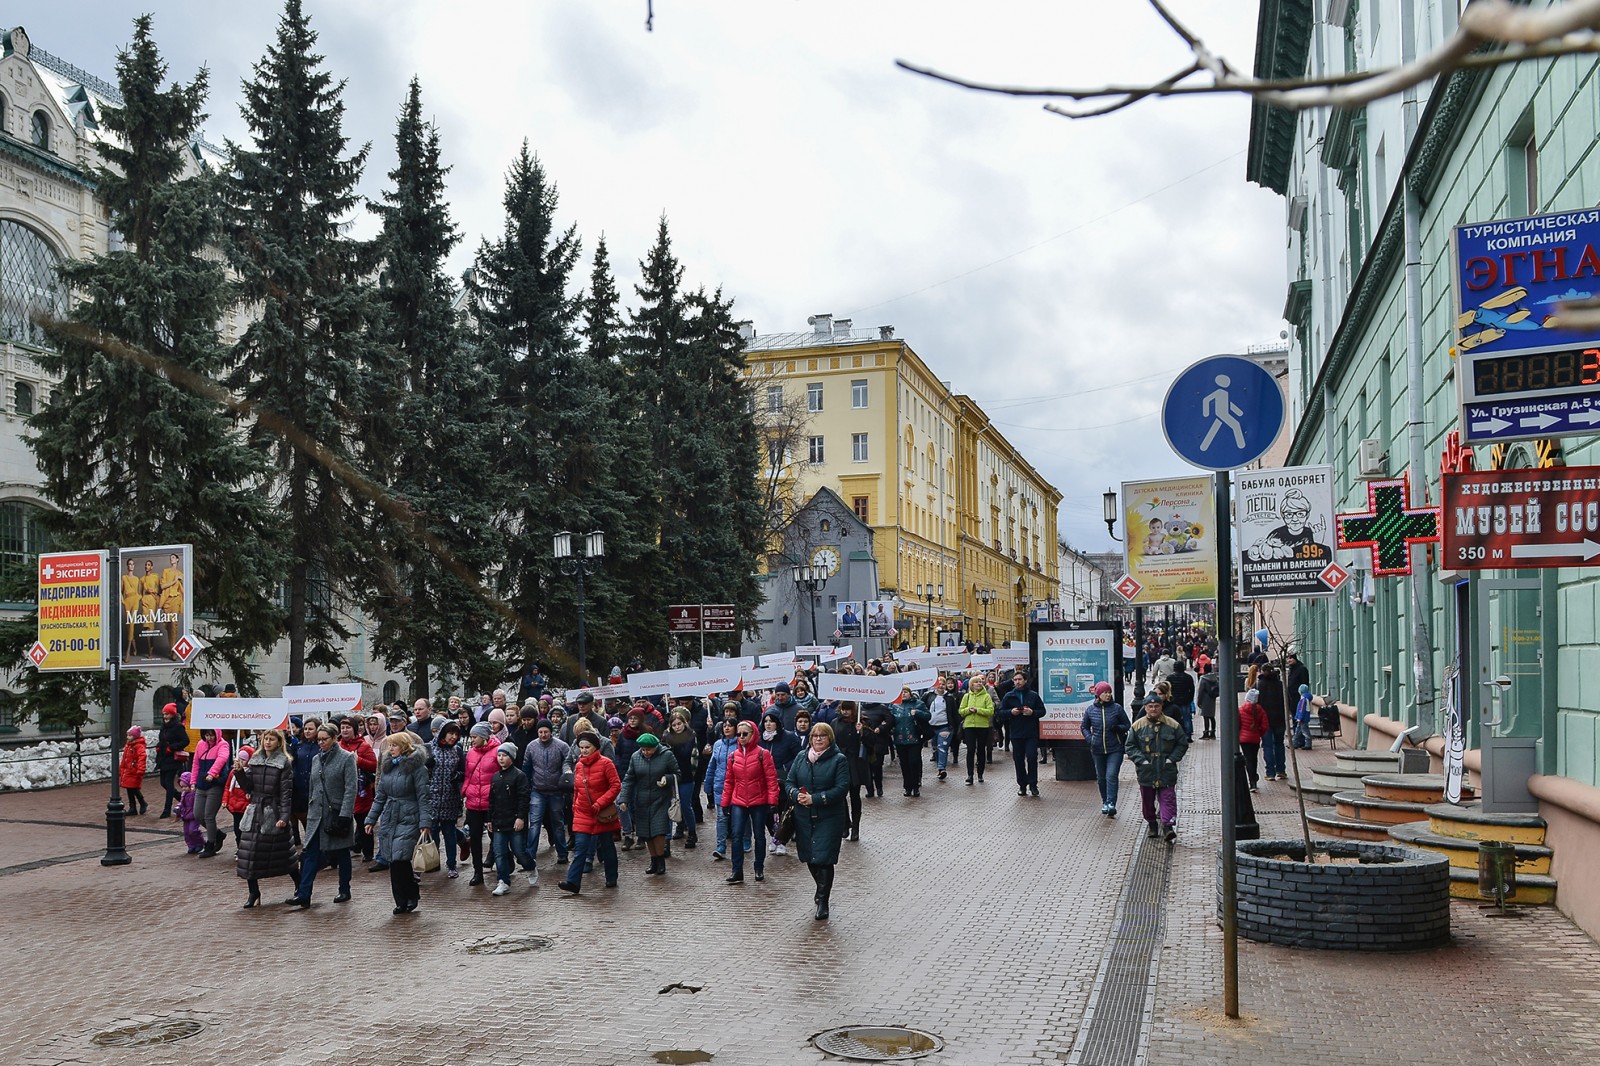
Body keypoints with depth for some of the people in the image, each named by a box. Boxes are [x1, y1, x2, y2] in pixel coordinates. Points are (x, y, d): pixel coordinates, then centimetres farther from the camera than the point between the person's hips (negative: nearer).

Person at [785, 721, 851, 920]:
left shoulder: (839, 760, -5)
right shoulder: (801, 758, 8)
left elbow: (841, 788, -13)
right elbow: (788, 782, 8)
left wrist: (814, 799, -19)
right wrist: (796, 795, -15)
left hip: (829, 818, -4)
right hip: (804, 817, 4)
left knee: (824, 858, -7)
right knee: (809, 858, 13)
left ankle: (823, 901, 5)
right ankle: (822, 888, 38)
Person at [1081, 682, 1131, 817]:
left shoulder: (1117, 708, -3)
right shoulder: (1090, 710, 1)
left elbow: (1127, 725, 6)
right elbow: (1085, 727, 13)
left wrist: (1118, 728, -15)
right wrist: (1089, 739, -4)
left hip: (1115, 749, -2)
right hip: (1097, 749, 2)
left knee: (1111, 776, -13)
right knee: (1101, 777, 11)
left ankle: (1111, 804, -13)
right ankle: (1105, 802, 28)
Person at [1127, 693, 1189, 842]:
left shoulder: (1173, 725, 1)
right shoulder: (1137, 726, 1)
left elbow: (1182, 744, 8)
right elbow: (1130, 746, 4)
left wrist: (1172, 758, -4)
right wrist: (1141, 760, -8)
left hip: (1167, 771, -1)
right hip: (1146, 771, 1)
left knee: (1168, 798, -9)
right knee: (1148, 800, 10)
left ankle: (1168, 825, -13)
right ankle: (1152, 824, 26)